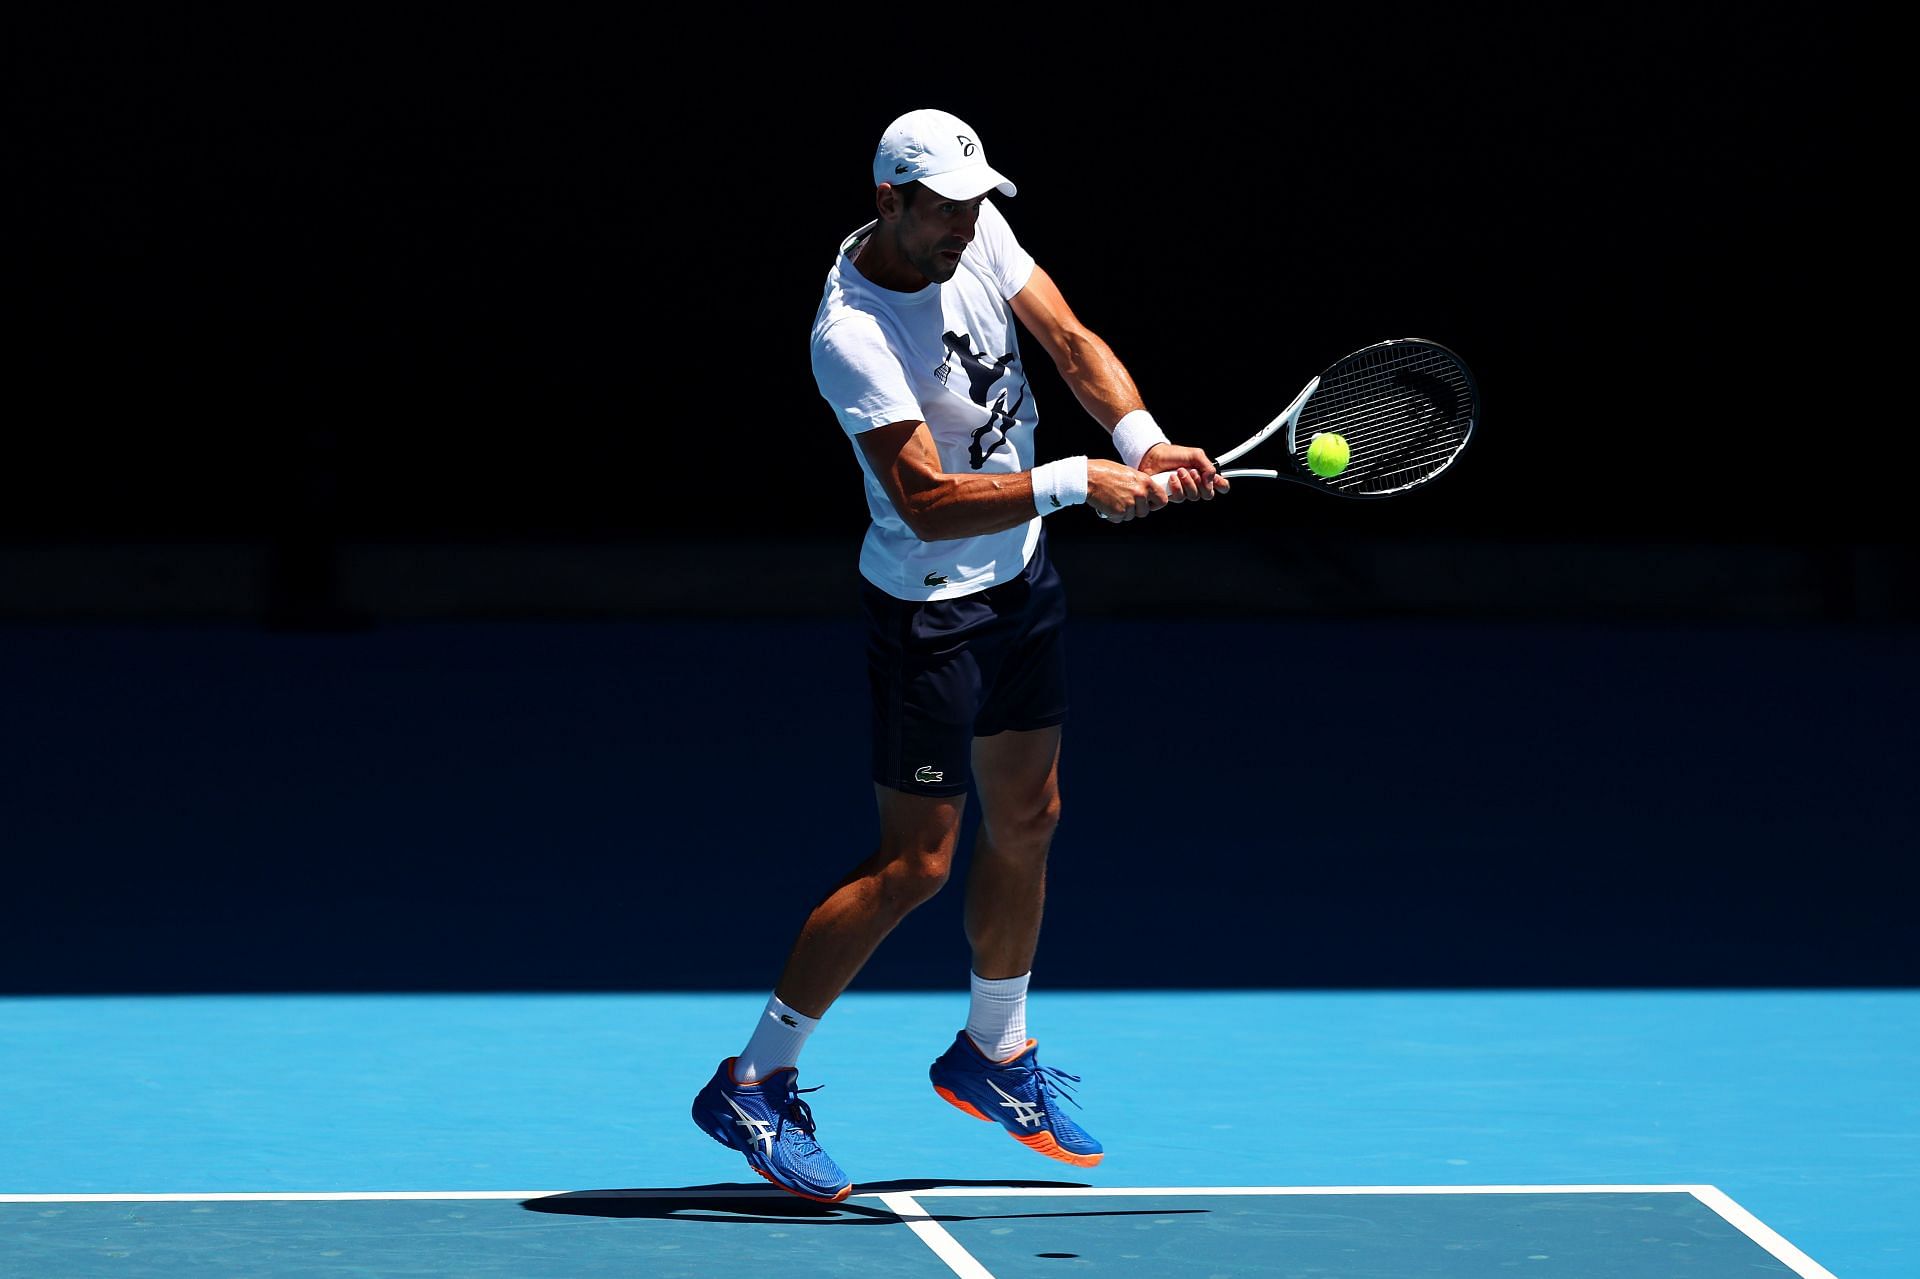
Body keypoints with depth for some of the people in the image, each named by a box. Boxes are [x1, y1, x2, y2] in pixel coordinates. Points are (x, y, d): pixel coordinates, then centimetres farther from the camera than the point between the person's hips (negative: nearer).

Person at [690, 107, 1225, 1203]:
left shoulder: (977, 235, -6)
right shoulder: (851, 335, -28)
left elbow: (1072, 341, -5)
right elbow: (930, 503, -32)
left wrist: (1143, 441, -22)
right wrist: (1075, 483, -36)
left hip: (1023, 576, 8)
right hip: (930, 609, -8)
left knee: (1027, 819, 17)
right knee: (915, 864, -7)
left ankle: (995, 1054, 37)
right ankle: (755, 1087, 3)